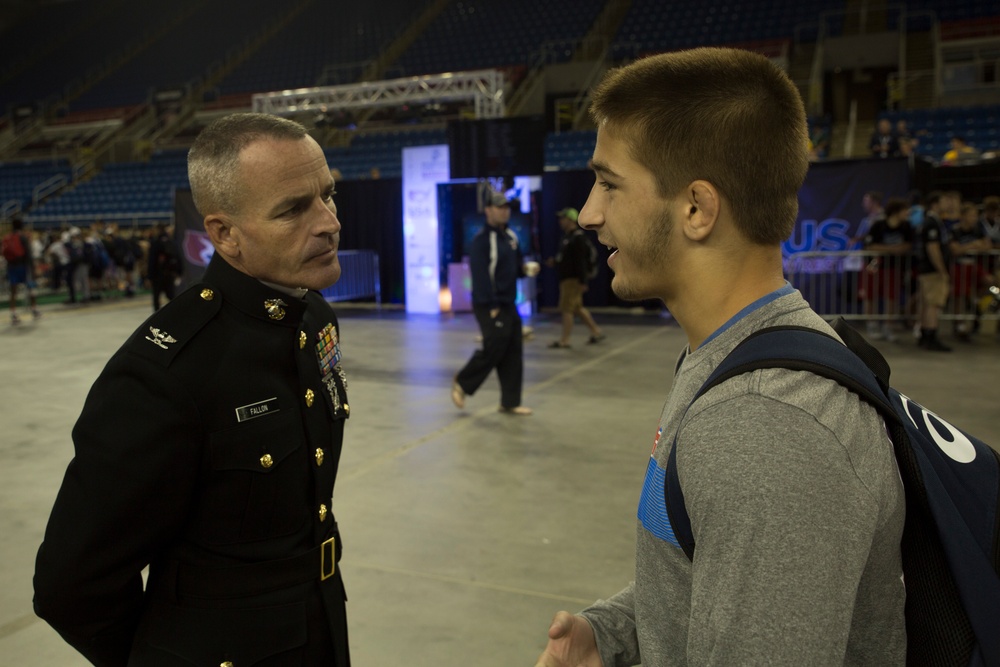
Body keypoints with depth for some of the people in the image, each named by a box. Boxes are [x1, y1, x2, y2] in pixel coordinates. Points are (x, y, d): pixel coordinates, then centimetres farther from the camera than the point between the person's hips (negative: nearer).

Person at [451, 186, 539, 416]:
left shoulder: (510, 236, 14)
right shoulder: (481, 240, -13)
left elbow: (517, 264, 22)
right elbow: (481, 276, -19)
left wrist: (527, 267, -2)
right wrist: (492, 308, -21)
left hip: (509, 305, 8)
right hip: (489, 307, -8)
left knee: (513, 353, 7)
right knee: (494, 349, -9)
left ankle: (510, 403, 15)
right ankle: (462, 384, 14)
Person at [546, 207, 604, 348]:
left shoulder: (578, 238, -15)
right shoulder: (568, 236, 15)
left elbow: (580, 261, -20)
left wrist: (582, 282, -23)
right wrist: (555, 262, 8)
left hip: (573, 279, -10)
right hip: (566, 278, 10)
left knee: (566, 309, -6)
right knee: (578, 308, 15)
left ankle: (564, 340, -1)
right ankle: (596, 332, 23)